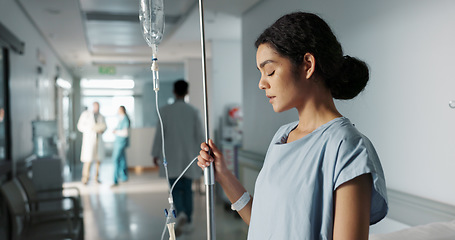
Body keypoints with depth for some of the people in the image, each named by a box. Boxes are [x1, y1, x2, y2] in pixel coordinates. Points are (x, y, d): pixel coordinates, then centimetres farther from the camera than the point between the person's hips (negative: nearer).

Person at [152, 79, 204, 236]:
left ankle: (181, 213, -21)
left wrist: (156, 153, 7)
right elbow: (199, 134, -1)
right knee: (187, 189, 11)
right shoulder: (193, 111, -3)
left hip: (172, 157, -1)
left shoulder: (165, 111, -4)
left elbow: (159, 133, -2)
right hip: (189, 156, 1)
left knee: (175, 189, 5)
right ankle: (187, 221, 16)